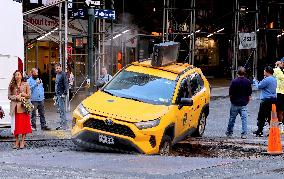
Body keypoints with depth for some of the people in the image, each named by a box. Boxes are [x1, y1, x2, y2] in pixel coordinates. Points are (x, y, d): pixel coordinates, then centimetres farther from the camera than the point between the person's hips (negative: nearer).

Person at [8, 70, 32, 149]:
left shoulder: (26, 85, 6)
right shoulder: (11, 85, 10)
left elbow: (29, 95, 4)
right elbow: (9, 96, 6)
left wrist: (22, 94, -11)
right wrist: (16, 97, -10)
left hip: (23, 107, -1)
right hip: (14, 107, 2)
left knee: (24, 124, -3)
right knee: (15, 125, 0)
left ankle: (22, 142, 3)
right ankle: (17, 142, 6)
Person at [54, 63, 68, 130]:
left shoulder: (63, 74, -9)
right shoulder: (57, 75, 18)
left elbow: (66, 84, -14)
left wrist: (64, 93, -20)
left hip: (61, 94, -9)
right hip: (57, 94, 9)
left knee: (62, 110, -9)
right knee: (60, 110, 9)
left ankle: (64, 125, -9)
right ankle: (62, 124, 12)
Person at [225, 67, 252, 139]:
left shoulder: (234, 81, -12)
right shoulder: (247, 82, -3)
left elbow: (230, 93, -6)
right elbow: (249, 93, 4)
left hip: (235, 103, -2)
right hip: (244, 103, 2)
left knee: (232, 118, 11)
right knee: (244, 118, 2)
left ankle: (229, 132, 22)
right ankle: (244, 134, -3)